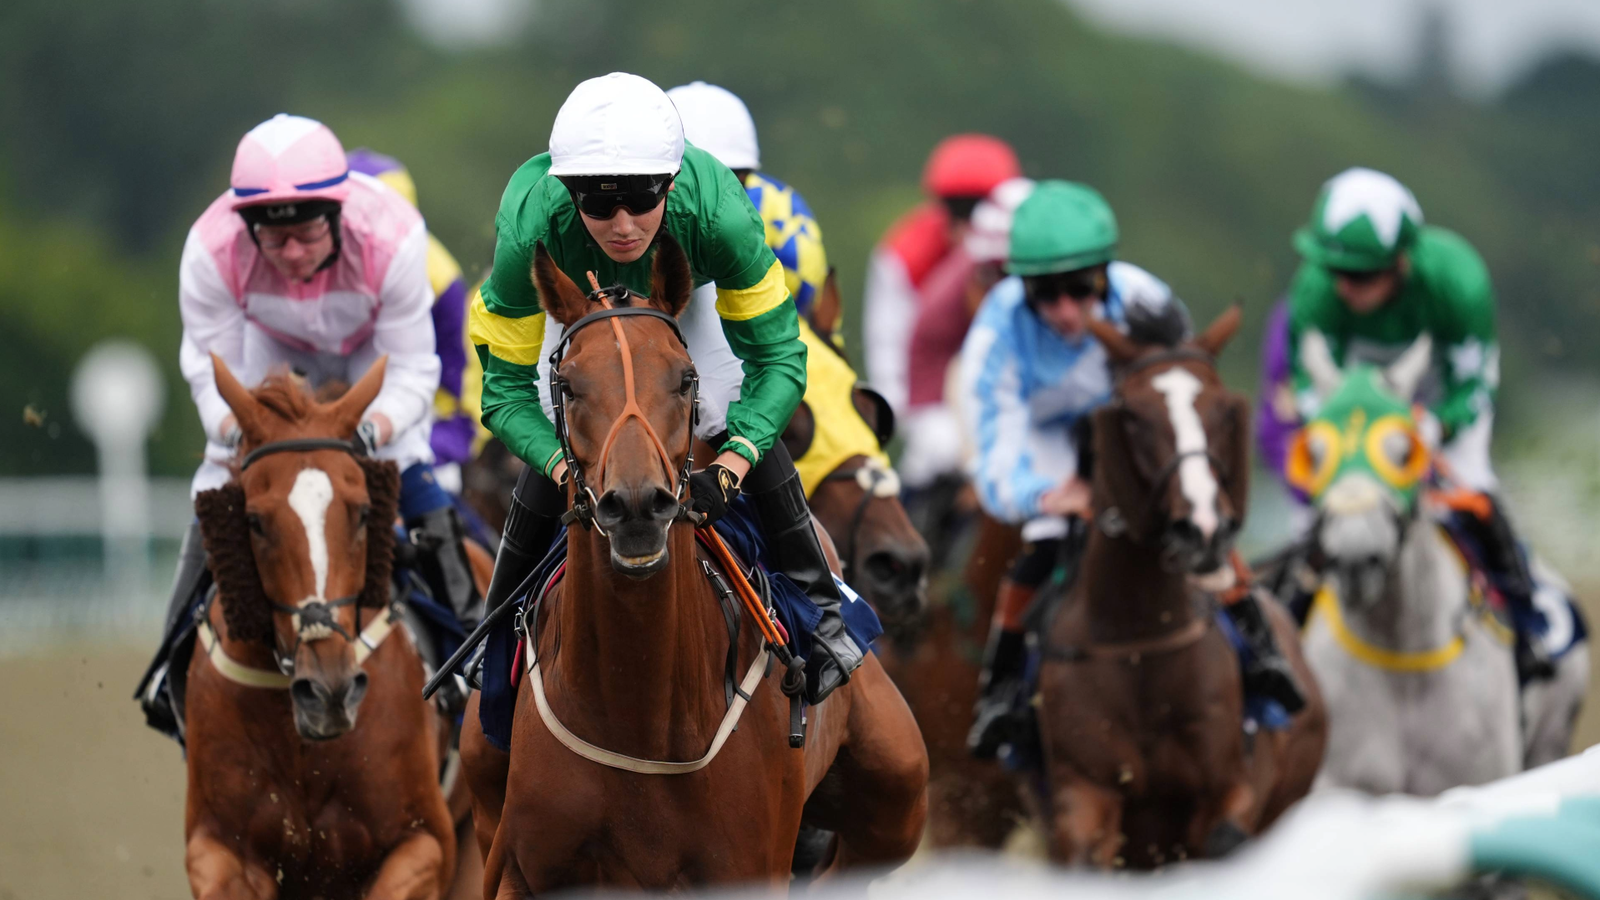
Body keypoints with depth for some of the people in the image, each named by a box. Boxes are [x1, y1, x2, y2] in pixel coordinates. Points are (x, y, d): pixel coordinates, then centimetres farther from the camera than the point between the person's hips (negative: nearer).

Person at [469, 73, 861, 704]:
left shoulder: (717, 214, -45)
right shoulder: (529, 233, -45)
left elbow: (778, 356, -35)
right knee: (548, 471, -7)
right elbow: (506, 387, -35)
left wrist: (728, 470, -50)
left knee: (750, 435, -9)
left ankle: (820, 615, 10)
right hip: (577, 303, 0)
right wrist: (567, 470, -52)